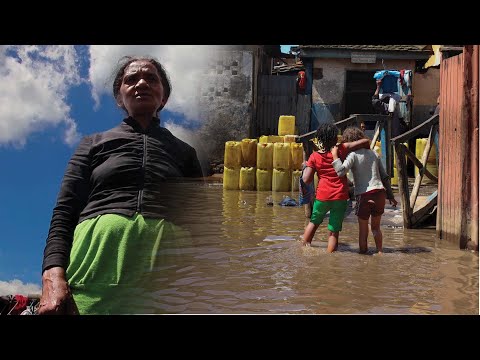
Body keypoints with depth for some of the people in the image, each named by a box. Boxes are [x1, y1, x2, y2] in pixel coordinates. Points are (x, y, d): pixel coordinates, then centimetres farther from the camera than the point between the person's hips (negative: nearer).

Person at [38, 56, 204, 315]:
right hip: (98, 260, 0)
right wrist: (53, 276, -9)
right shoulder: (94, 144, 20)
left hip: (164, 260, 1)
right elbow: (64, 213, 9)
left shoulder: (184, 152, 22)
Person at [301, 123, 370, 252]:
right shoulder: (341, 149, -2)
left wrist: (306, 166, 13)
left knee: (314, 222, 26)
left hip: (322, 196, 1)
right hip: (341, 197, -1)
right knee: (333, 232, 6)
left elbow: (306, 180, -4)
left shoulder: (314, 156, -1)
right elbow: (366, 141, -4)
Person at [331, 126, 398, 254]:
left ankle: (363, 252, 16)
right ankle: (380, 252, 20)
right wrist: (390, 196, 20)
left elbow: (341, 172, -20)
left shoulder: (353, 155, -3)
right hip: (380, 193, 5)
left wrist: (335, 156, -8)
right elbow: (385, 177, 16)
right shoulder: (373, 153, 15)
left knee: (363, 229, 10)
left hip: (364, 195, -5)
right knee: (376, 227, 19)